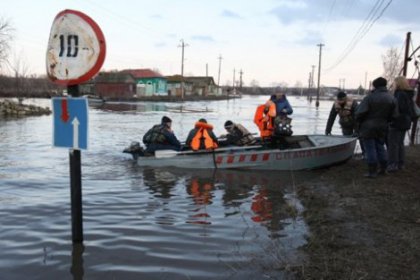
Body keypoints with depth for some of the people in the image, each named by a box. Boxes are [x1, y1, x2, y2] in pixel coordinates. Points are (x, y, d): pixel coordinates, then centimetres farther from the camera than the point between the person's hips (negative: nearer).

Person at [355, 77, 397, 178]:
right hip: (382, 128, 6)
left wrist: (358, 120, 1)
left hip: (368, 127, -5)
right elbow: (393, 116, 5)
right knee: (380, 147, 19)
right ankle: (383, 168, 26)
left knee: (370, 149, 0)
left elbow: (360, 112, -20)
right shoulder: (391, 99, 2)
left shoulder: (370, 97, -16)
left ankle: (372, 171, 4)